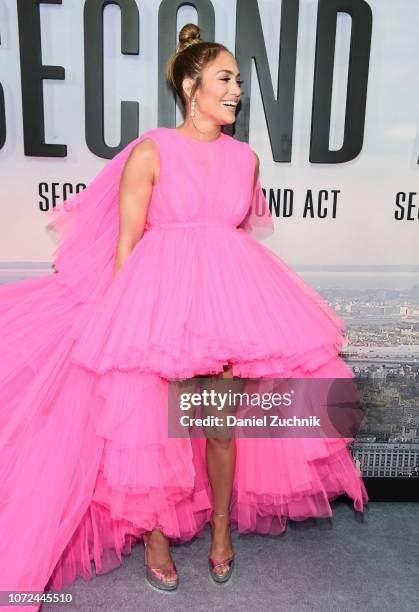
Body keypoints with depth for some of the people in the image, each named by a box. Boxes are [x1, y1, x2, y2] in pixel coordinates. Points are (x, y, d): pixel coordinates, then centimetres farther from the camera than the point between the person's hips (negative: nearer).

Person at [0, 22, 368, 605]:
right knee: (155, 423, 3)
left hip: (229, 292, 4)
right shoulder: (150, 151, -3)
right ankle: (154, 533, 29)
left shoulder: (245, 158, 11)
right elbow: (125, 244, -4)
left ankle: (221, 523, 32)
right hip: (160, 293, -3)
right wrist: (125, 310, -7)